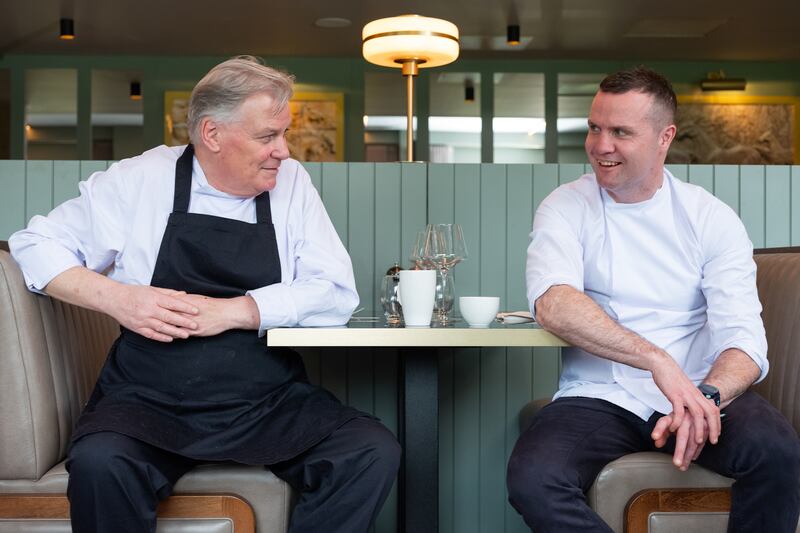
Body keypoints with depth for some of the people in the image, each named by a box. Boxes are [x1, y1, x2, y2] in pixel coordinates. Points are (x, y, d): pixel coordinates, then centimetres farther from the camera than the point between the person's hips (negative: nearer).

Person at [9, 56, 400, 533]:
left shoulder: (291, 182, 5)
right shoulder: (139, 180, 1)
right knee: (99, 464, -33)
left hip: (271, 403, 2)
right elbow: (38, 243, 7)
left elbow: (337, 293, -2)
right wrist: (118, 298, -11)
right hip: (152, 402, -2)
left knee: (376, 453, -21)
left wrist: (231, 311, -14)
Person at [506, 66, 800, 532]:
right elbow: (551, 302, -19)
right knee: (532, 480, -29)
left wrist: (706, 398, -28)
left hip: (698, 391, 1)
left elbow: (743, 335, -7)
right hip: (599, 400, 0)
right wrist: (658, 362, -29)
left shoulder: (712, 218, 3)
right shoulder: (565, 209, 1)